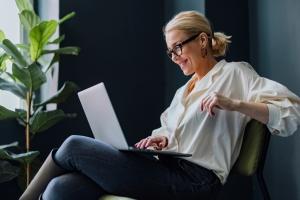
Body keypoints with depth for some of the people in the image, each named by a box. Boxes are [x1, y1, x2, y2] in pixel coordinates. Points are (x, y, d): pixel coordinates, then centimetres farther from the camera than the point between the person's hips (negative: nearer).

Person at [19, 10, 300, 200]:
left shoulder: (234, 73, 4)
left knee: (75, 146, -12)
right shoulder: (183, 91, 28)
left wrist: (233, 104, -20)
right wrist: (161, 139, 1)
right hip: (167, 172, 8)